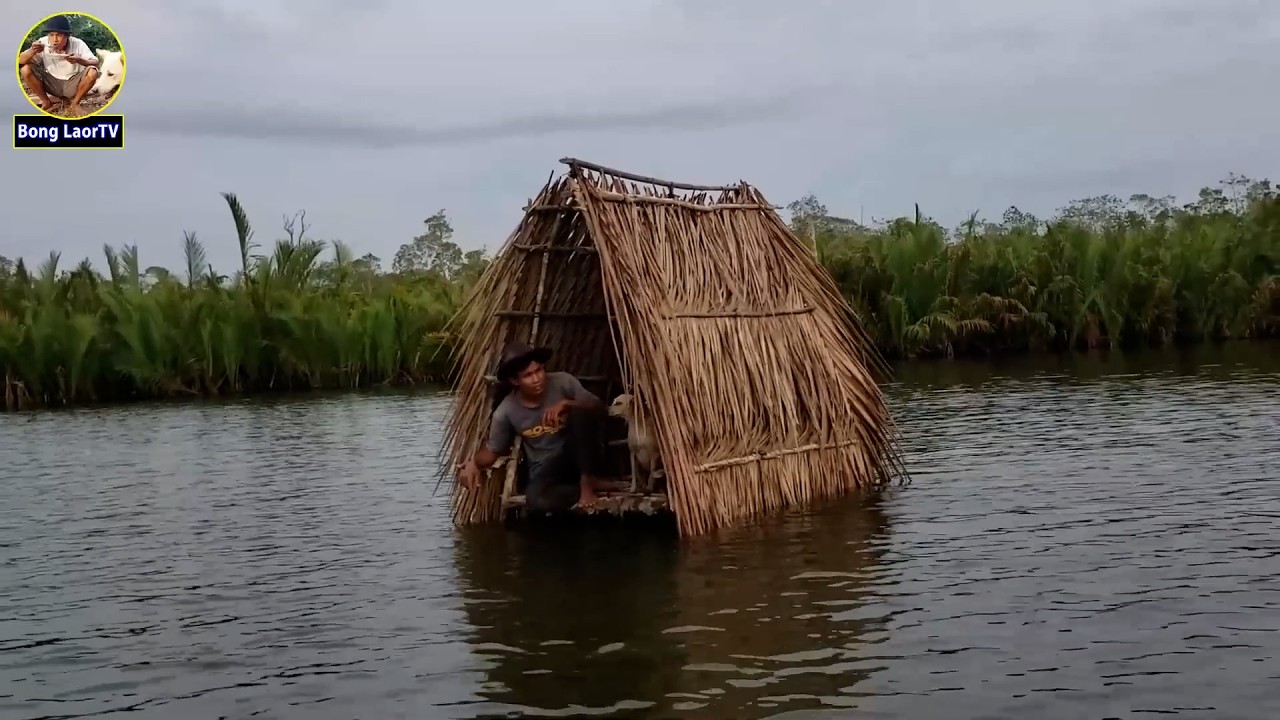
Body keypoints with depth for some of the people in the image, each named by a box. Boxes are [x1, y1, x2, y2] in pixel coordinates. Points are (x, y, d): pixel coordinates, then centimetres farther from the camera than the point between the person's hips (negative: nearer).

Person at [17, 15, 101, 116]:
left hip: (72, 85, -1)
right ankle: (46, 102, 1)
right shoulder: (43, 43, -16)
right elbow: (20, 61, -17)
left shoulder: (78, 44, -19)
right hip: (51, 84, 1)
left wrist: (79, 60, -40)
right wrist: (32, 51, -38)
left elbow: (95, 63, -20)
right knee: (25, 69, -21)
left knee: (92, 72, -29)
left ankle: (74, 104, -4)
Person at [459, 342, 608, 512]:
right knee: (537, 501, -35)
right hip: (546, 467, 0)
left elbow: (601, 409, -12)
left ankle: (587, 484, -16)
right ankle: (580, 491, -5)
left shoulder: (563, 382, -12)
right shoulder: (506, 412, -12)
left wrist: (567, 404, -28)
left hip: (578, 454, 1)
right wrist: (473, 463, -21)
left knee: (582, 412, -31)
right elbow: (492, 450, 2)